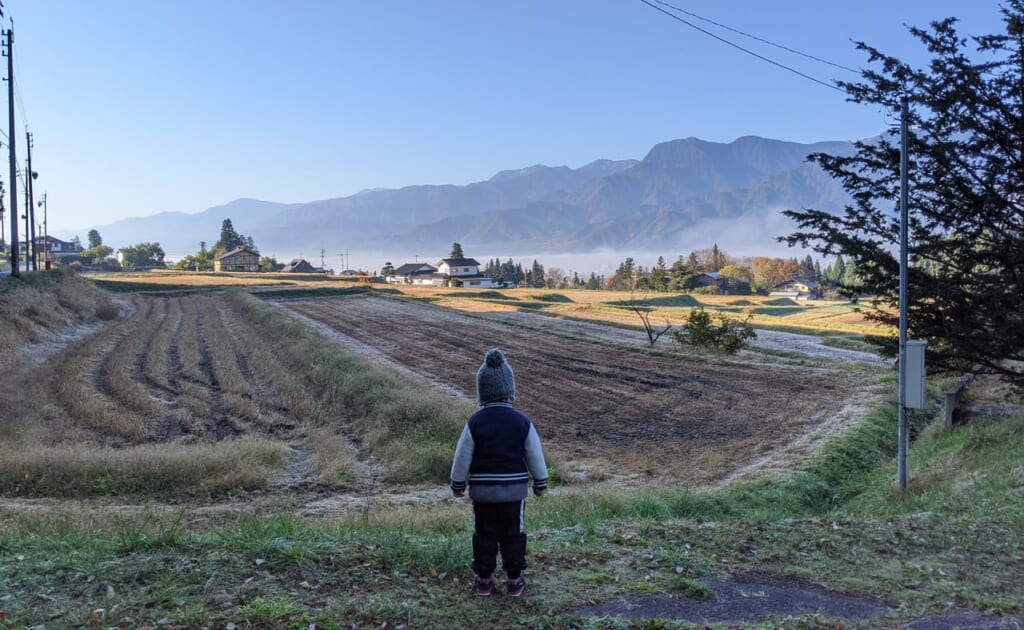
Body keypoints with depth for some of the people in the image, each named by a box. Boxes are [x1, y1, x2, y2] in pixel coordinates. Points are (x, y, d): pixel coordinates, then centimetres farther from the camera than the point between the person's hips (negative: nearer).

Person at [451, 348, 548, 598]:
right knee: (513, 534, 12)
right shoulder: (522, 421, -9)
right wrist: (540, 483, 13)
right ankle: (514, 581, 19)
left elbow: (462, 457, -5)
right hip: (514, 489, 0)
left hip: (483, 490, 0)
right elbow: (535, 456, -1)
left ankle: (484, 580, 19)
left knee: (485, 534, 12)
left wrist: (458, 484, 10)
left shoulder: (475, 422, -11)